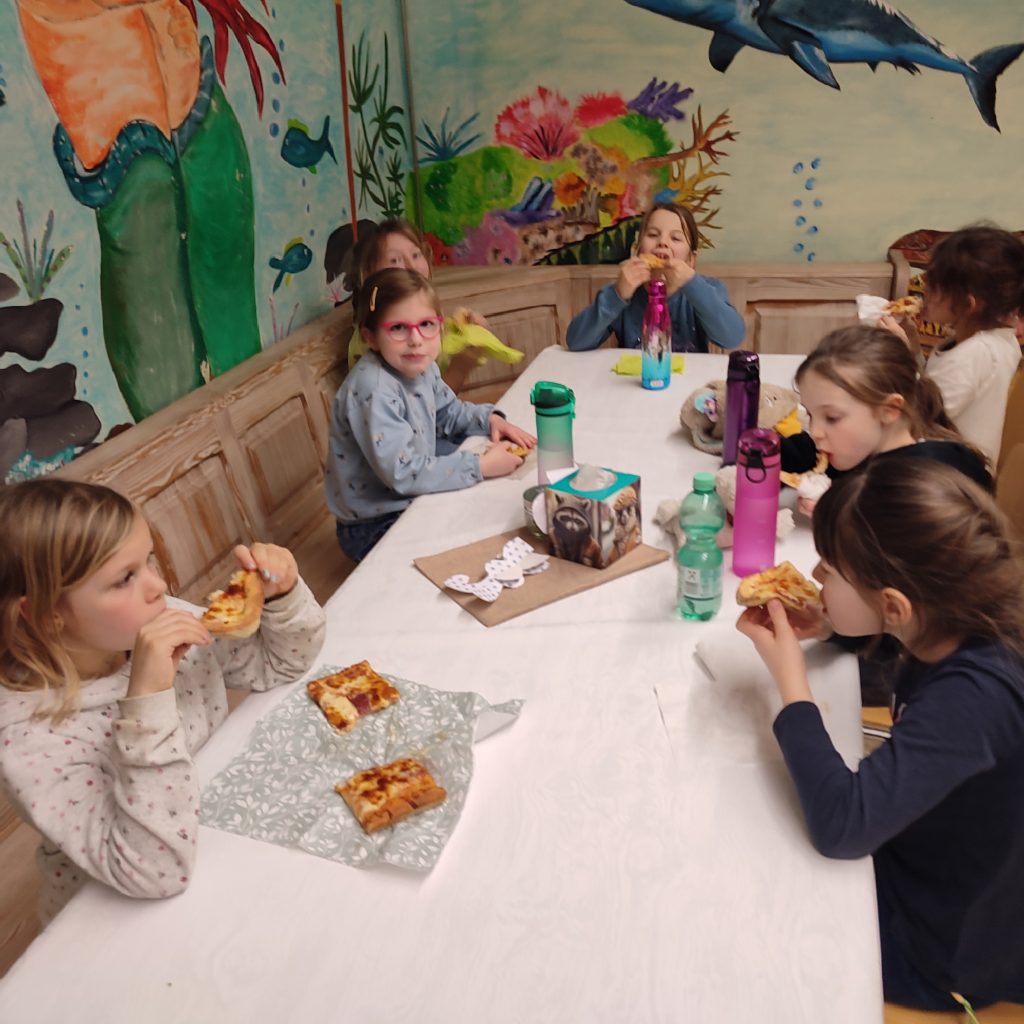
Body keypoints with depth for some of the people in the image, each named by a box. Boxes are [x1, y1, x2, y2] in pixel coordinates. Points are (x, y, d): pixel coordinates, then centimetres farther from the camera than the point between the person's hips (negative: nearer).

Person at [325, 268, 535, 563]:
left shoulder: (421, 368, -2)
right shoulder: (374, 391, -30)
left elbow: (449, 412, 18)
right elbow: (403, 473, -32)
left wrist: (489, 418, -2)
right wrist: (481, 466, -26)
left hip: (414, 501, 9)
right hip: (374, 528, -9)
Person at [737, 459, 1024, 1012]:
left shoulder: (975, 697, -38)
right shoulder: (957, 626, -15)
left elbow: (841, 824, -42)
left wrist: (789, 674, -32)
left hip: (938, 948, -7)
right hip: (921, 870, 7)